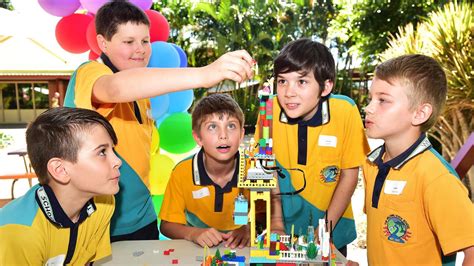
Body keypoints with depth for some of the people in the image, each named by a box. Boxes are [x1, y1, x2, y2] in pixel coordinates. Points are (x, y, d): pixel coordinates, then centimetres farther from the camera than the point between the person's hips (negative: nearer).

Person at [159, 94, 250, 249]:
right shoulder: (181, 174, -11)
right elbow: (167, 225, -3)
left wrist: (250, 229, -20)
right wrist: (192, 233, -20)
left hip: (242, 249, 2)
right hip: (197, 252, -1)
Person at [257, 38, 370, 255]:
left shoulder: (345, 111, -22)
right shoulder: (270, 109, -18)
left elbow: (349, 174, -11)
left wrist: (325, 227, -10)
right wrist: (276, 220, -7)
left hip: (332, 222, 0)